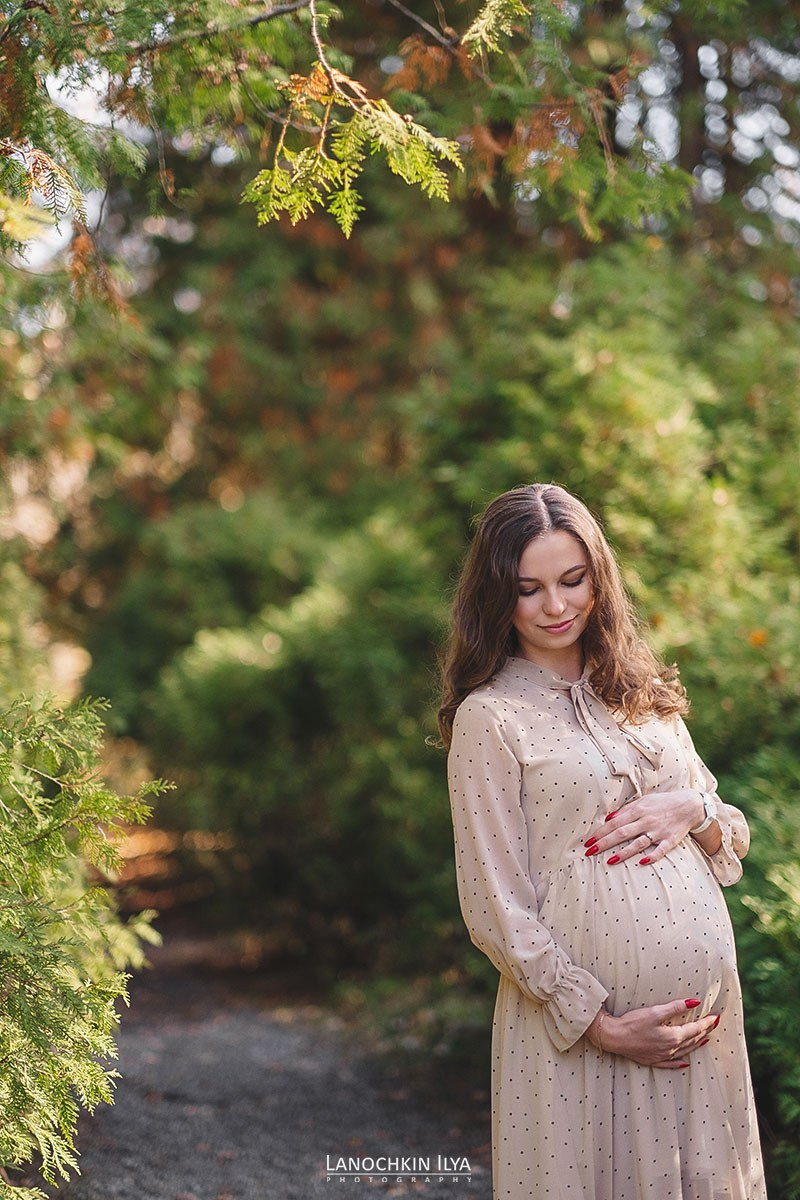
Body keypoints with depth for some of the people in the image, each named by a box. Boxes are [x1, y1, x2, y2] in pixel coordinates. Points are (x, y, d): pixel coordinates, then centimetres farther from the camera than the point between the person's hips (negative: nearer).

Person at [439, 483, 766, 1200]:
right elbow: (497, 906, -9)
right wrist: (600, 1024, -13)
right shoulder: (490, 716, -7)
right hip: (586, 1014, -5)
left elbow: (733, 842, 14)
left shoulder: (642, 691, 10)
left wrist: (692, 807, -8)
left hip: (706, 1001, 5)